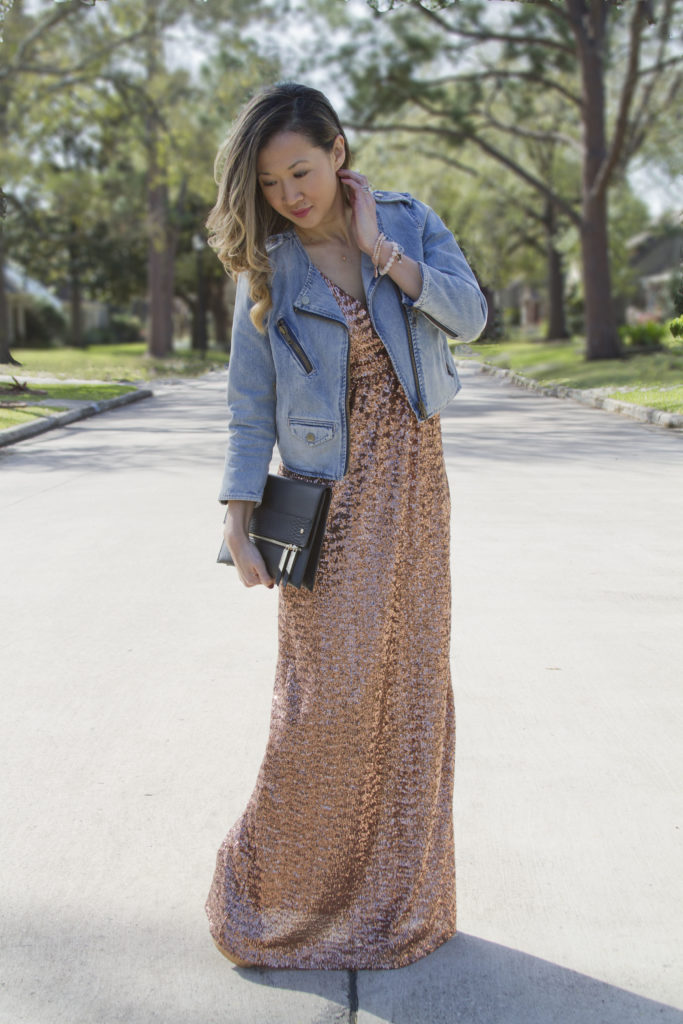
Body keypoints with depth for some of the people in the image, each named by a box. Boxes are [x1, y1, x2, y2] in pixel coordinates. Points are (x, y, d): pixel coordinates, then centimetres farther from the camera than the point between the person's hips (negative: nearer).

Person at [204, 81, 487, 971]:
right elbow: (250, 406, -4)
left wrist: (377, 247, -14)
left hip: (413, 487, 3)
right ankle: (271, 888, 19)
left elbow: (469, 315, -9)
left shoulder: (410, 221, 2)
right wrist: (238, 525, -9)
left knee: (409, 683, 9)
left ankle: (394, 891, 27)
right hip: (327, 499, -2)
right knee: (325, 695, -3)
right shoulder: (268, 266, -3)